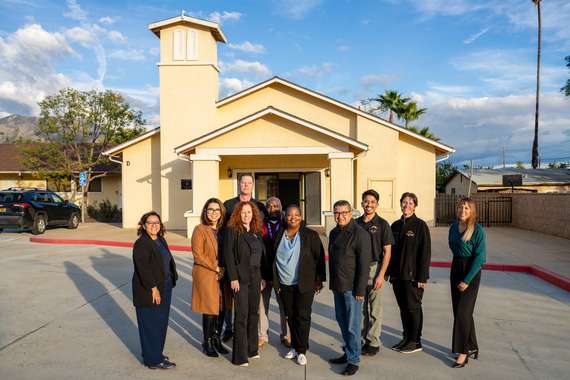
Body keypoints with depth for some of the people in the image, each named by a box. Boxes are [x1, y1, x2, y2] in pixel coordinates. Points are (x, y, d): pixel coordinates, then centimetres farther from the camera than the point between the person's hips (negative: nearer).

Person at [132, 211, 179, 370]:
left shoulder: (161, 240, 10)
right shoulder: (141, 243, -15)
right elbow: (143, 268, -20)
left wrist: (170, 282, 11)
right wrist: (153, 288, -20)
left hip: (165, 287, 8)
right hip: (149, 291, -8)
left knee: (161, 322, 16)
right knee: (151, 324, 2)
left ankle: (156, 353, 31)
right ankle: (154, 360, 13)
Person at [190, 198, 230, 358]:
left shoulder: (223, 230, 8)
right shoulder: (200, 229, -8)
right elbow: (198, 256, -13)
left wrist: (224, 269, -3)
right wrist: (217, 267, -13)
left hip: (222, 275, 5)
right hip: (205, 275, -5)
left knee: (221, 308, 10)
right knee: (210, 310, -1)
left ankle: (216, 340, 28)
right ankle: (207, 342, 19)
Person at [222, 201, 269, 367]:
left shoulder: (256, 231, 11)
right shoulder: (232, 230, -6)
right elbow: (228, 255, -11)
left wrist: (263, 276, 11)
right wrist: (233, 278, -16)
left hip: (255, 277, 6)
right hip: (240, 278, -6)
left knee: (253, 313, 13)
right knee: (241, 315, -3)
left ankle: (251, 349, 27)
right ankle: (240, 356, 6)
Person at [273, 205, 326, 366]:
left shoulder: (311, 235, -3)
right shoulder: (279, 236, 5)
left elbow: (320, 258, 0)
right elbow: (274, 260, 11)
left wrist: (319, 280, -1)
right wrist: (276, 282, 8)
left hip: (305, 285, -3)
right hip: (284, 285, 3)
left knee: (303, 316, -1)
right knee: (291, 316, 11)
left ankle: (301, 350, 12)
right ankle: (295, 346, 25)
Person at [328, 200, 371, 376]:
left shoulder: (360, 234, -13)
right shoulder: (334, 233, 11)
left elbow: (364, 264, -15)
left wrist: (359, 290, -17)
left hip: (352, 288, -8)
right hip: (338, 287, 8)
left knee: (352, 325, 0)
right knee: (342, 321, 17)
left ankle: (353, 360, 14)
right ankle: (348, 353, 32)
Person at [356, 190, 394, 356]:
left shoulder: (382, 224, -5)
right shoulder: (356, 223, 7)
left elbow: (387, 252, -7)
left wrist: (381, 275, -13)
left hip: (374, 268, -4)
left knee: (375, 309, 5)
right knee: (361, 307, 12)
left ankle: (373, 343, 16)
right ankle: (362, 339, 25)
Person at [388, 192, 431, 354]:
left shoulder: (420, 225, -9)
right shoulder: (396, 225, 9)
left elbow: (425, 253, -11)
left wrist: (422, 277, -15)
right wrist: (389, 272, 11)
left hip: (413, 275, -6)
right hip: (397, 274, 6)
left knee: (413, 307, 4)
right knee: (403, 307, 14)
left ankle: (415, 341, 18)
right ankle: (406, 337, 28)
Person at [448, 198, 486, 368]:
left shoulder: (477, 230, -15)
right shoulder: (453, 227, 4)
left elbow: (480, 258, -15)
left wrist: (467, 280, -17)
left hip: (471, 272, -7)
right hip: (455, 268, 7)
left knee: (462, 312, -7)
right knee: (459, 311, 13)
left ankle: (463, 352, 6)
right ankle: (472, 347, 29)